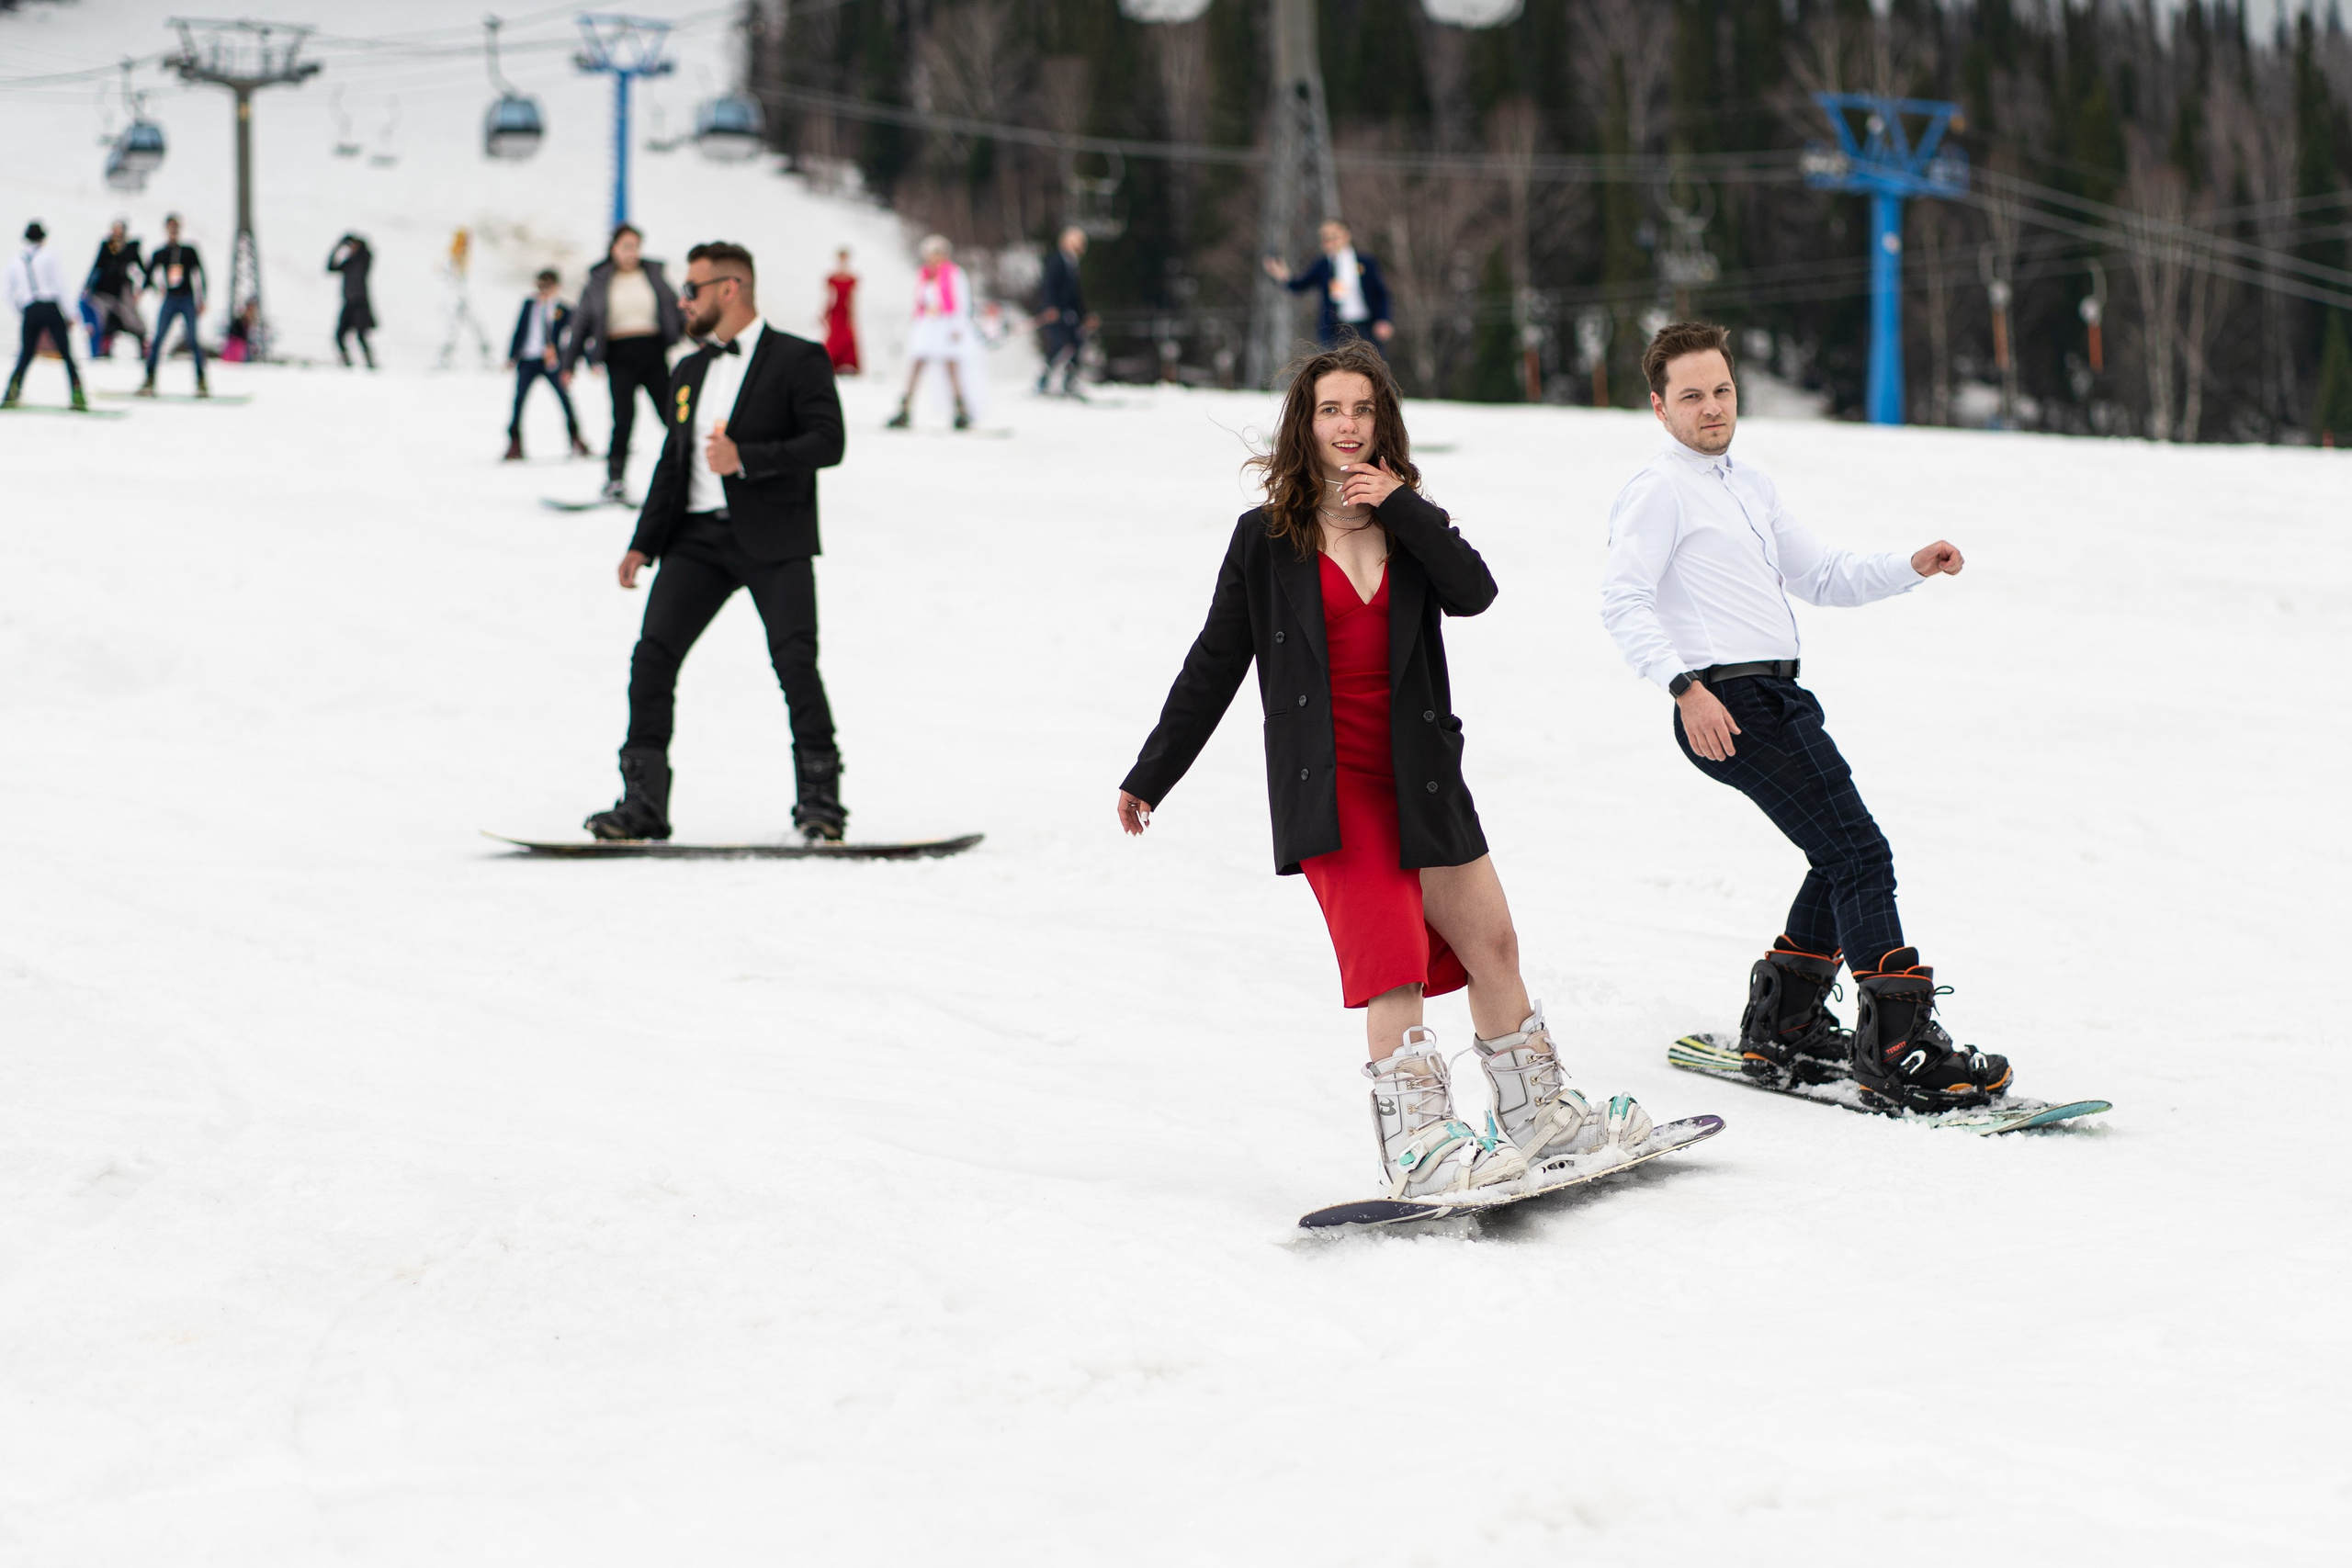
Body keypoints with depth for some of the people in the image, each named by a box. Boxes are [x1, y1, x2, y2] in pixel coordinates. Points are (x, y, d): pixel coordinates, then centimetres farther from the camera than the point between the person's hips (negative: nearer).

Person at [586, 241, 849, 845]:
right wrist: (643, 544, 12)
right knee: (652, 655, -6)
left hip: (773, 538, -6)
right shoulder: (689, 372, 22)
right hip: (699, 534, 6)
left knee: (795, 662, -15)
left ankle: (819, 799, -4)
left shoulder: (798, 359, 1)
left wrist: (746, 458, -19)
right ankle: (643, 803, -1)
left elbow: (827, 442, -9)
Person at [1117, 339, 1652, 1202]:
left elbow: (1475, 592, -10)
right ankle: (1418, 1150, -20)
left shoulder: (1410, 525, 10)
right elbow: (1214, 666, 5)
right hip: (1329, 784, -4)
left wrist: (1400, 506, -15)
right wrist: (1150, 775, 5)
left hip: (1421, 777, 4)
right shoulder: (1267, 540, 1)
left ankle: (1539, 1115, 26)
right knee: (1393, 964, -17)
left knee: (1492, 946, 11)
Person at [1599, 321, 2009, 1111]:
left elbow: (1822, 578, 26)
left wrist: (1911, 566, 11)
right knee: (1860, 854, -12)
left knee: (1846, 859, 16)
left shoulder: (1749, 485, 22)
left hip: (1778, 699, 10)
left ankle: (1779, 1029, 24)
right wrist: (1685, 687, -26)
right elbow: (1623, 603, -16)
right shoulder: (1659, 490, -6)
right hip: (1727, 707, -10)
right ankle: (1898, 1050, -11)